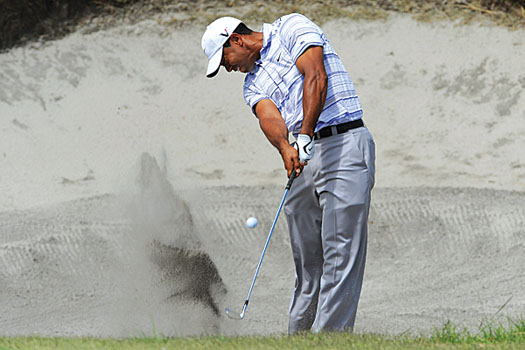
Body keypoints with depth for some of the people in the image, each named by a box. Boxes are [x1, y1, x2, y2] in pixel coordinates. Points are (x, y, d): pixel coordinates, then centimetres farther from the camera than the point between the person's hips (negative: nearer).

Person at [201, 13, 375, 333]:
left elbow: (316, 78, -14)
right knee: (307, 259, 7)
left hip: (345, 143, -7)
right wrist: (285, 148, -25)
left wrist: (305, 136, -24)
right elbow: (269, 116, -3)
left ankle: (330, 334, -16)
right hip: (303, 161, 7)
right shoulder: (253, 83, 20)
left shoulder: (292, 28, 2)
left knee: (341, 253, -11)